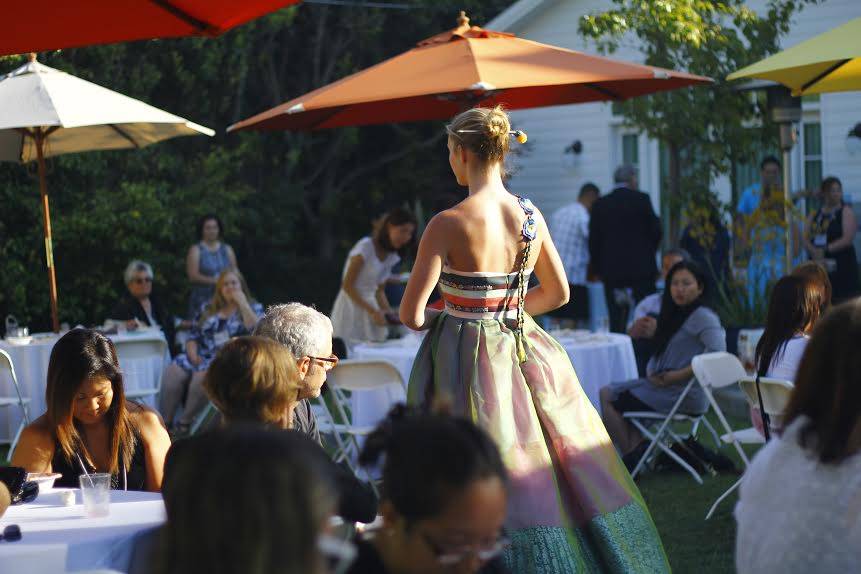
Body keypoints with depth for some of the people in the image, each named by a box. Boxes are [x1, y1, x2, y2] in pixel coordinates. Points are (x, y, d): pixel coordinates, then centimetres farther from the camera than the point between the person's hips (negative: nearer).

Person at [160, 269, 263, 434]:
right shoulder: (208, 309, 22)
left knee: (203, 374, -35)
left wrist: (242, 303, -5)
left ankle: (185, 421, -24)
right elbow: (193, 337, 19)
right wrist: (193, 354, -2)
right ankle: (164, 422, -23)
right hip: (203, 356, 4)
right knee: (172, 372, -24)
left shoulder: (254, 308, 12)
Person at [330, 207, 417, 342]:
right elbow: (347, 286, -15)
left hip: (370, 305, 7)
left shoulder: (391, 256, 9)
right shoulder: (365, 247, -13)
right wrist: (373, 311, -18)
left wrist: (389, 314, -1)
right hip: (351, 305, -7)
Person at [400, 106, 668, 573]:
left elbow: (411, 316, -13)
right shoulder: (531, 216, 1)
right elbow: (558, 293, 15)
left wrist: (434, 319, 9)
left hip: (465, 359, -5)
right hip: (525, 354, 5)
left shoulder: (448, 225, -15)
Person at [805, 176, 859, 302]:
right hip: (819, 266, 5)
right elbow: (807, 238, 10)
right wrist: (813, 250, -11)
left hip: (842, 266, -5)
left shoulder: (846, 212, -1)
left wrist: (826, 249, -15)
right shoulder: (816, 214, 15)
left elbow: (848, 239, -12)